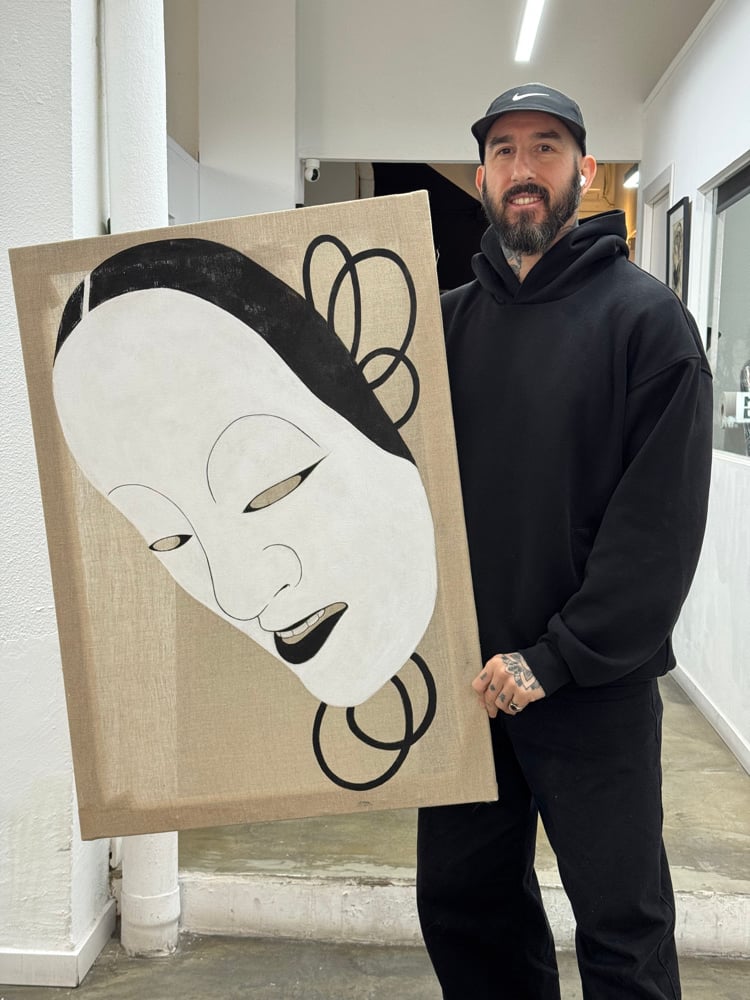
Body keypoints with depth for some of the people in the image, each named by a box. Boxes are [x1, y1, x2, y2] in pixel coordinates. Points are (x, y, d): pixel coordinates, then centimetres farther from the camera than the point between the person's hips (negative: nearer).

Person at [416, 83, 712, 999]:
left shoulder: (645, 317, -6)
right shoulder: (447, 322, 9)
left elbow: (662, 519, -13)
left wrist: (557, 658, -17)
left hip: (595, 685, -4)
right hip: (466, 678, 5)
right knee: (460, 903, 17)